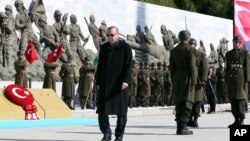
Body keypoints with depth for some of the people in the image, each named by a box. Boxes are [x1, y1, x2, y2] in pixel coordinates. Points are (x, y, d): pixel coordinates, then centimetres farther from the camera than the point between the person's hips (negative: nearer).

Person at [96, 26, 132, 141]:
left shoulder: (125, 47, -1)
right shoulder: (104, 47, 12)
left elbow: (128, 66, -6)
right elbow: (100, 66, 15)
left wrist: (126, 80, -17)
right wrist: (98, 82, 11)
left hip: (120, 84, -4)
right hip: (105, 84, 4)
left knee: (121, 112, 2)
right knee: (102, 111, 0)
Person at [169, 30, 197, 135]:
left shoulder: (173, 50, 10)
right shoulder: (190, 49, -7)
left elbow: (172, 67, 12)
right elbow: (192, 66, -12)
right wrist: (194, 81, -9)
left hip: (177, 79, 6)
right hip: (187, 78, -6)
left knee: (179, 103, 9)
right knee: (187, 103, -5)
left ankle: (179, 127, 10)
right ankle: (183, 127, -10)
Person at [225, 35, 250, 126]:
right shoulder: (228, 54, 15)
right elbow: (227, 67, 16)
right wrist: (226, 80, 10)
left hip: (240, 78, -4)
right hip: (231, 78, 5)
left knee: (241, 99, -7)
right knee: (233, 100, 5)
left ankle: (241, 120, -3)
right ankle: (236, 120, 12)